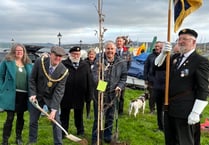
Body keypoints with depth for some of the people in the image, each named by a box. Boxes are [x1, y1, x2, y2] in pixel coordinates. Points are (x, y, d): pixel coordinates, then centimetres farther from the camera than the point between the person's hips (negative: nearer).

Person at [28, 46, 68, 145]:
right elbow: (32, 79, -5)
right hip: (37, 96, 1)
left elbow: (59, 90, -21)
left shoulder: (64, 71, -20)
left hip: (52, 97, -1)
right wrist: (33, 94, -14)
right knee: (33, 120, 10)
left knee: (56, 121, -2)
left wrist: (54, 109, -26)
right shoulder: (40, 62, -18)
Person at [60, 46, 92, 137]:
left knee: (79, 115, 17)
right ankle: (63, 132, 27)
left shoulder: (85, 65, 3)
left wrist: (88, 95, 1)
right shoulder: (63, 64, -6)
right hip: (66, 95, -2)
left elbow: (89, 81, 3)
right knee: (64, 115, 12)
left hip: (79, 96, 2)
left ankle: (80, 131, 33)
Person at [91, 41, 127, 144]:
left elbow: (123, 78, 7)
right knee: (98, 118, 4)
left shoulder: (121, 63, -1)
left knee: (110, 118, 18)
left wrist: (120, 86, -11)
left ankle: (108, 136, 36)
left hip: (113, 95, 3)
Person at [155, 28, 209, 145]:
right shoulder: (175, 57, 10)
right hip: (170, 108, 7)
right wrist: (163, 53, -5)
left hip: (186, 112, -7)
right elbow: (157, 65, 16)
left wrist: (196, 112, -20)